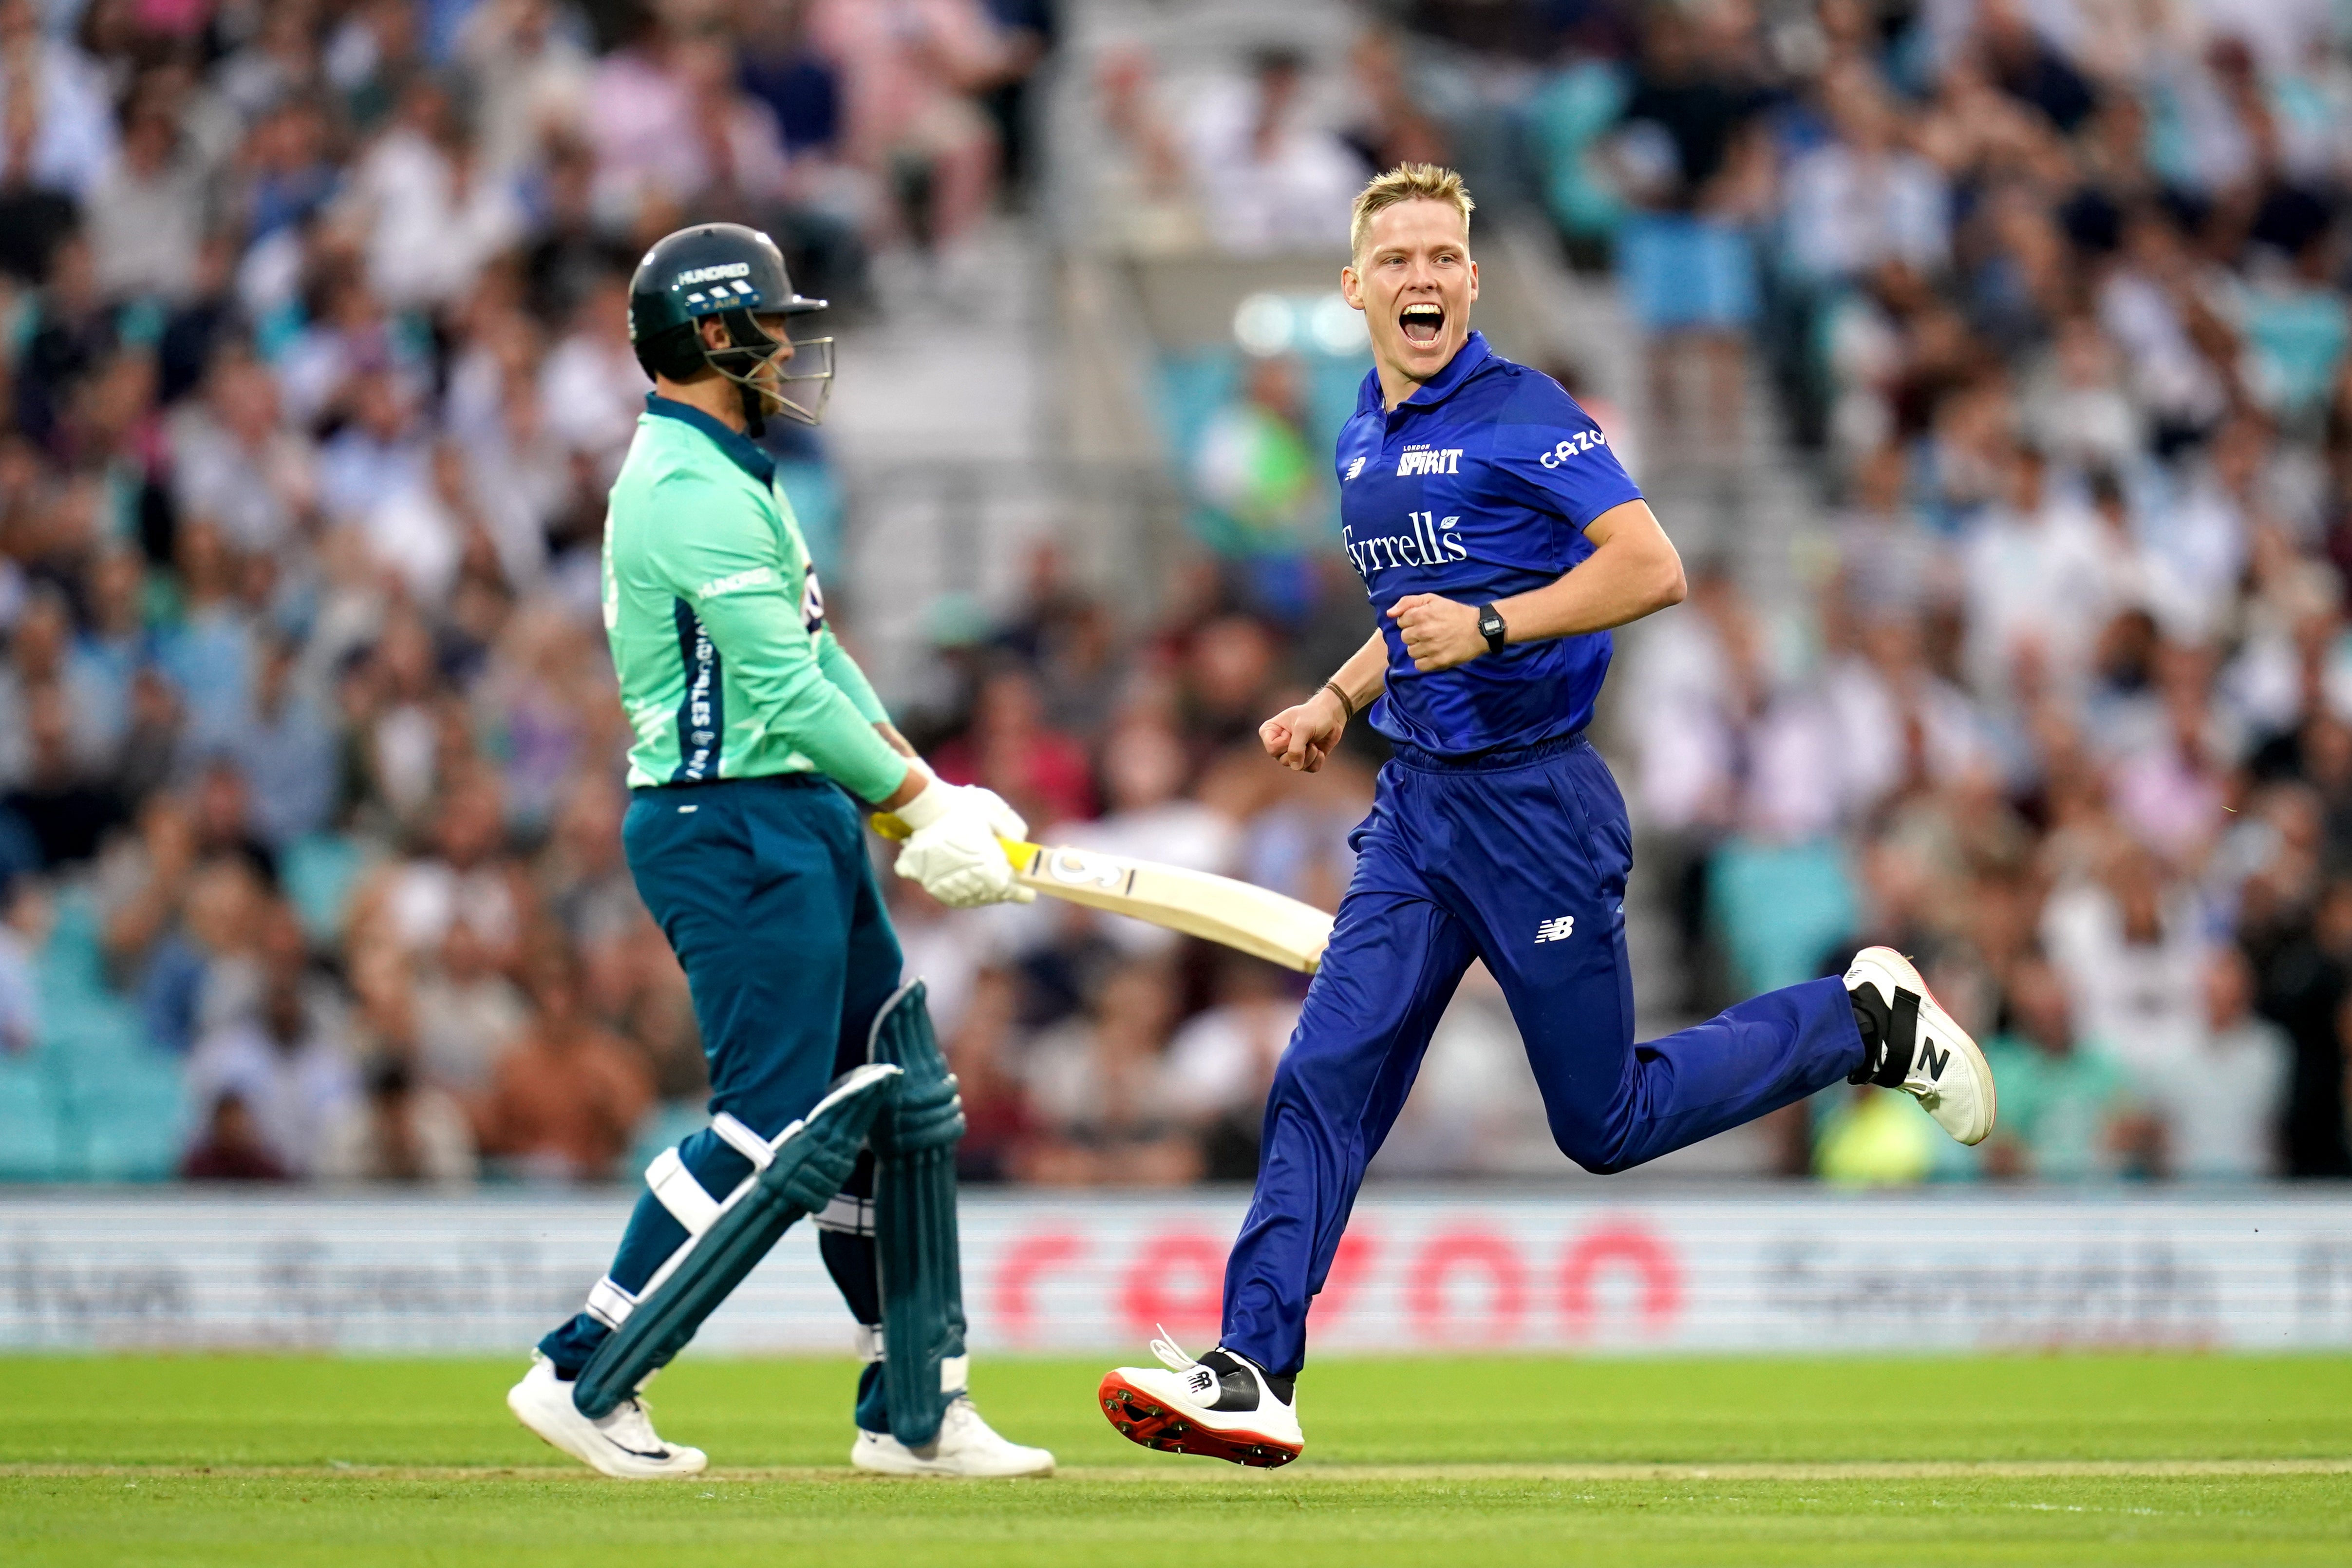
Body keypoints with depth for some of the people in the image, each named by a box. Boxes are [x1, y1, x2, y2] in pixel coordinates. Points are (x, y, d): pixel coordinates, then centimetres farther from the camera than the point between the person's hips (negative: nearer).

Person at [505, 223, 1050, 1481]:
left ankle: (914, 1411, 15)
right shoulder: (694, 491, -16)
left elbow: (817, 656, 19)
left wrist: (930, 788, 9)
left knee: (900, 1109, 11)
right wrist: (922, 808, -15)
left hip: (803, 824, 11)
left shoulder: (735, 477, 18)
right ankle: (585, 1379, -5)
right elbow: (785, 691, -20)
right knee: (777, 1132, -11)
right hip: (732, 829, -11)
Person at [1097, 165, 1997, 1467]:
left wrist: (1491, 626, -28)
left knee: (1605, 1123, 1)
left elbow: (1651, 567, -20)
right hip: (1416, 805, 7)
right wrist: (1340, 699, 17)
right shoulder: (1365, 442, 13)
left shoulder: (1522, 415, -11)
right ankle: (1251, 1376, -9)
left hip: (1536, 802, -7)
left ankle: (1863, 1023, 21)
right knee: (1324, 1077, -6)